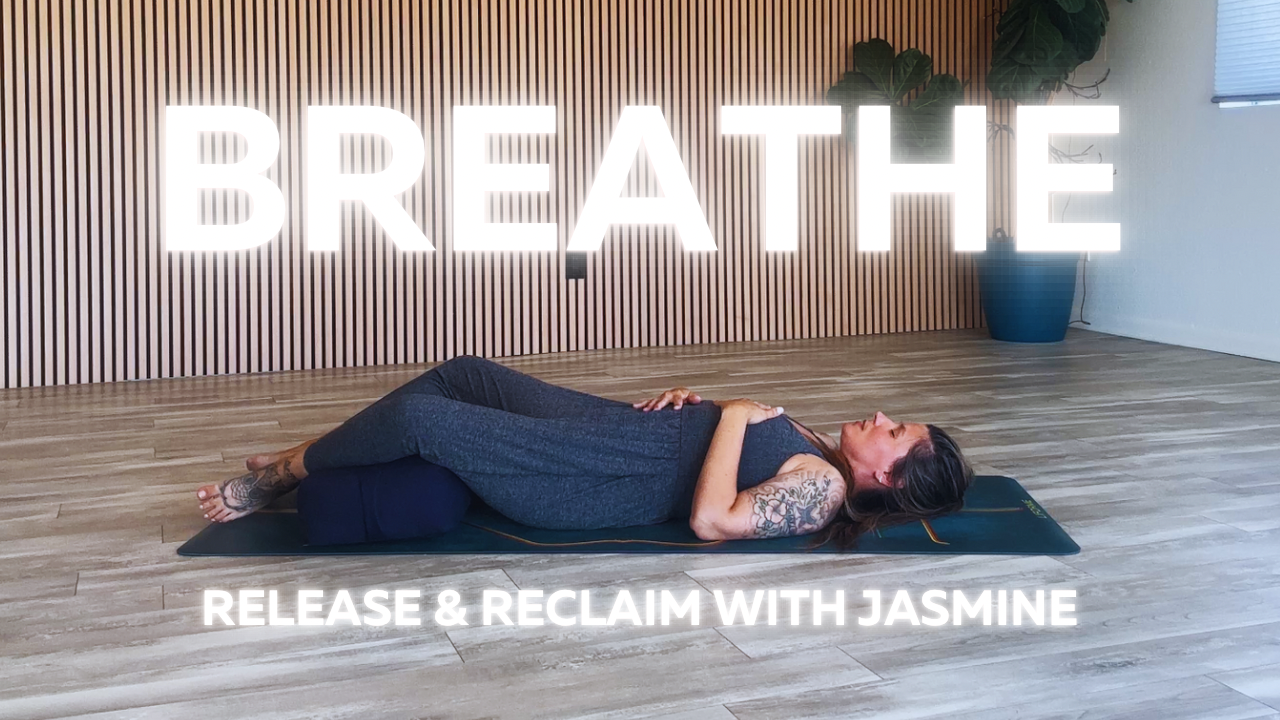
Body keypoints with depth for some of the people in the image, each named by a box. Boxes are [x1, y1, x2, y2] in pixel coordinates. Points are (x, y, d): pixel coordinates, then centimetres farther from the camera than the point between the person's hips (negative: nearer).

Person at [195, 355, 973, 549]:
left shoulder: (824, 488, -16)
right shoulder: (817, 447, 11)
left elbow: (712, 519, -29)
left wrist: (735, 415, -18)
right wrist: (692, 399, 4)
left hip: (589, 486, -10)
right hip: (612, 427, 10)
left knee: (419, 416, -20)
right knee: (465, 373, 14)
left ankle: (274, 482, 5)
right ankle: (293, 457, 24)